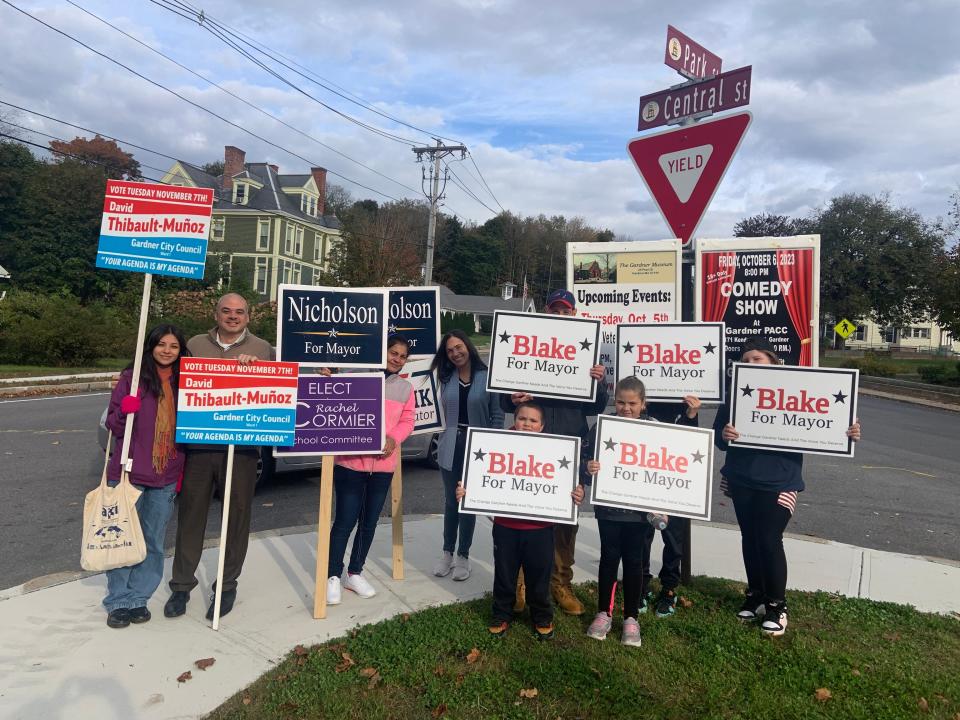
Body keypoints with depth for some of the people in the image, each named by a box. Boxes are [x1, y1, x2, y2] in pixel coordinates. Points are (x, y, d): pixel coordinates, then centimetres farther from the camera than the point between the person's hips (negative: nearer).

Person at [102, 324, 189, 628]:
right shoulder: (132, 377, -2)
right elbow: (113, 423, 1)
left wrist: (183, 470, 10)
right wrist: (125, 411, -22)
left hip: (166, 477, 3)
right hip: (128, 474, -2)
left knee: (153, 542, 10)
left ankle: (138, 599, 22)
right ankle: (118, 601, 17)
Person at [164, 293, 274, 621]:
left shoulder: (262, 348, 8)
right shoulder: (195, 345, 12)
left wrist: (254, 364, -15)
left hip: (242, 448, -1)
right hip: (197, 444, 1)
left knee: (237, 517, 6)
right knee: (190, 515, 9)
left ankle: (227, 587, 22)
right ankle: (182, 585, 24)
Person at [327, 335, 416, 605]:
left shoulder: (406, 388, 11)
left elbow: (407, 421, 9)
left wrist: (393, 439, -10)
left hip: (384, 464, 5)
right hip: (351, 460, -5)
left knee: (370, 521, 13)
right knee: (345, 521, -1)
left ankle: (354, 573, 29)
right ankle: (333, 576, 15)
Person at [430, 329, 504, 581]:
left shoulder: (487, 376, -5)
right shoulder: (447, 378, 6)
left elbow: (497, 414, -4)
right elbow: (444, 411, 14)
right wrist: (445, 438, 1)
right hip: (451, 446, 3)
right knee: (450, 502, 12)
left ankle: (463, 556, 21)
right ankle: (447, 553, 26)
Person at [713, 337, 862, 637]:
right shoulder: (735, 393, 2)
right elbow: (717, 433, 1)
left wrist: (847, 433, -17)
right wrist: (723, 435, -21)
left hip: (778, 482, -3)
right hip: (741, 479, 4)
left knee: (769, 540, -4)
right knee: (750, 538, 13)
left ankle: (776, 605, 16)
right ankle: (755, 595, 32)